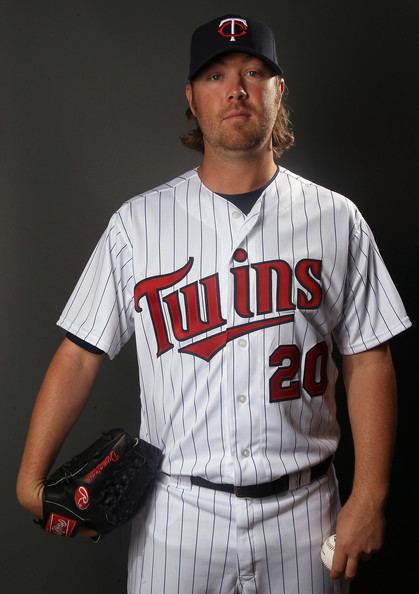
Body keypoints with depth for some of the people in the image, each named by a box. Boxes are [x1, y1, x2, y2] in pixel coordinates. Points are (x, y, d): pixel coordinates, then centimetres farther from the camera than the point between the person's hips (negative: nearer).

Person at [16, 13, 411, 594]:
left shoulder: (337, 219, 1)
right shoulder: (138, 221, 0)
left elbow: (368, 360, 1)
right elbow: (81, 354, 0)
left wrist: (369, 496, -5)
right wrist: (31, 480, -6)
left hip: (301, 510, 1)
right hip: (177, 511, 0)